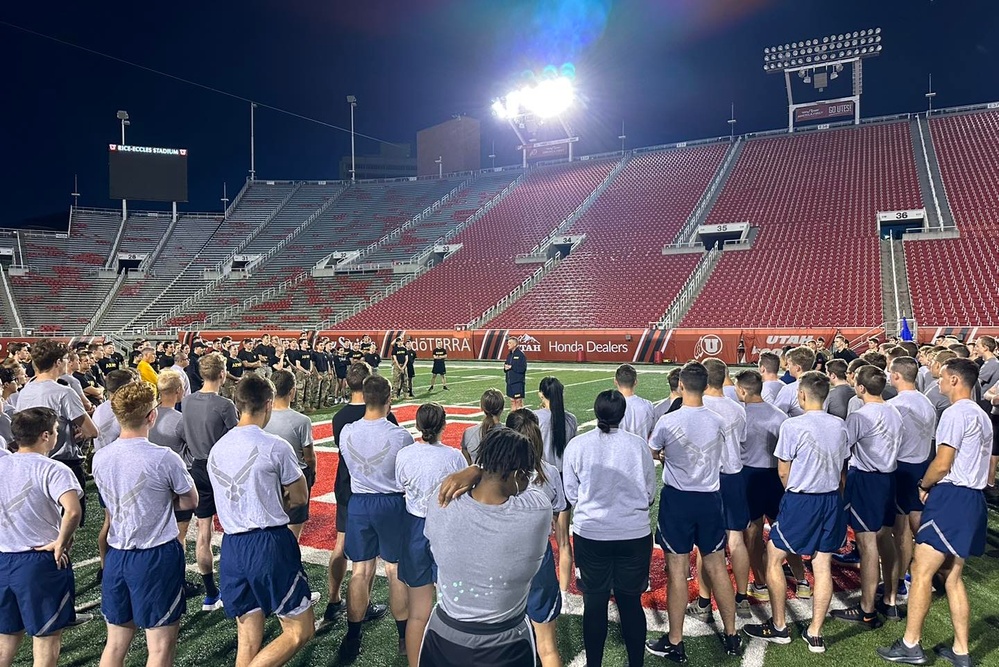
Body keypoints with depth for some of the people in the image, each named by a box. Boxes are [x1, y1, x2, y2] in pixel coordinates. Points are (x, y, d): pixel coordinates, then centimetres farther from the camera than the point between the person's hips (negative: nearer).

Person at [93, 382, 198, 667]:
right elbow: (190, 502, -4)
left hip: (116, 555, 6)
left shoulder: (100, 458, -1)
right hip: (157, 557, -6)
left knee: (116, 643, 19)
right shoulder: (164, 458, -18)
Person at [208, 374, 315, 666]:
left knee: (248, 640, 15)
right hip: (271, 543, -7)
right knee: (301, 630, 5)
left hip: (231, 547, 7)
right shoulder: (276, 446, -11)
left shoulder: (216, 449, 7)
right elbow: (300, 498, 0)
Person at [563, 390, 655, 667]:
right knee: (631, 602, 14)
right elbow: (650, 494, 1)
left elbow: (571, 494, -1)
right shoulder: (639, 444, -8)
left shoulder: (577, 445, -9)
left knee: (595, 603, 13)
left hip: (590, 534, 0)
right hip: (635, 534, 0)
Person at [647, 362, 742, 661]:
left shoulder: (668, 421, -15)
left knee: (678, 570, 3)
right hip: (710, 499, 4)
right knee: (717, 567, 14)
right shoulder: (718, 422, -3)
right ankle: (732, 636, 27)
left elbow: (651, 453, 3)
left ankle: (675, 643, 14)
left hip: (677, 499, -4)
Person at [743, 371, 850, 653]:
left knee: (773, 559, 9)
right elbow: (842, 470, 11)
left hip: (800, 501, -6)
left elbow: (783, 472, -7)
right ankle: (814, 634, 18)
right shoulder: (839, 426, 3)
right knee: (823, 566, 10)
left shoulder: (793, 426, -15)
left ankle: (778, 627, 17)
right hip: (831, 500, 6)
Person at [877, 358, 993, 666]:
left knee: (921, 570, -5)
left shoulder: (955, 413, -13)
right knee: (952, 574, 14)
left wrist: (923, 485, 2)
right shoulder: (982, 416, 19)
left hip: (951, 498, -10)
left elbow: (942, 465, -16)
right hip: (973, 498, 10)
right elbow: (970, 462, 19)